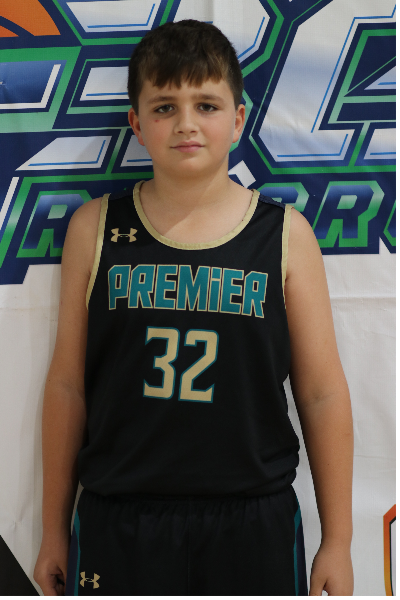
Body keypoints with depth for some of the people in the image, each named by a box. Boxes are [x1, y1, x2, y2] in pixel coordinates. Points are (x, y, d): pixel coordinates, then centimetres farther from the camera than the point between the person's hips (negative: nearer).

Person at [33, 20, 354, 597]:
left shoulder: (285, 234, -1)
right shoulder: (95, 229, 1)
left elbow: (323, 395, 1)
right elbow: (67, 385, 4)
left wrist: (337, 541, 3)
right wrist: (55, 529, 8)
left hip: (252, 526, 0)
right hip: (117, 526, 1)